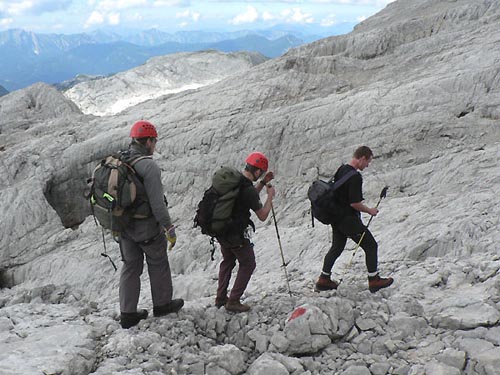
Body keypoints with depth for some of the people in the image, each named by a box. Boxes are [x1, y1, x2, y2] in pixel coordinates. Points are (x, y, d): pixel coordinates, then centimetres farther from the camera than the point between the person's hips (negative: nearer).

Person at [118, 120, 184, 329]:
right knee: (158, 264, 14)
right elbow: (157, 202, -22)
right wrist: (169, 228, -14)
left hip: (124, 225, 6)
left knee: (130, 266, 15)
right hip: (147, 226, -6)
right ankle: (162, 304, 29)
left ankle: (127, 313, 18)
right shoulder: (148, 166, -20)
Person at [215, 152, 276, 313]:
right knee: (248, 264, 10)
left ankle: (221, 298, 30)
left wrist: (263, 183, 15)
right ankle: (233, 302, 9)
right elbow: (262, 216, -12)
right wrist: (270, 196, 0)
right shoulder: (249, 190, -24)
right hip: (237, 234, -8)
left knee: (227, 261, 26)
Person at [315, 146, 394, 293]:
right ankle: (374, 280, 11)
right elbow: (354, 203, -24)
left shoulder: (341, 170, 7)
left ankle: (324, 280, 24)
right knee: (371, 245, 4)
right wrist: (370, 210, -8)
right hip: (349, 219, -9)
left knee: (337, 247, 20)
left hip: (336, 217, 9)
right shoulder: (355, 177, -22)